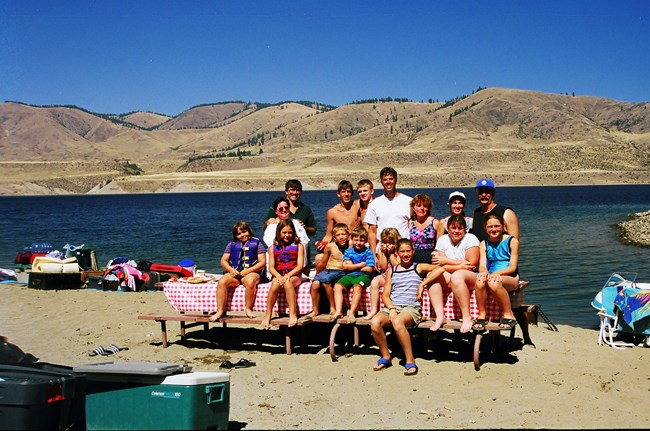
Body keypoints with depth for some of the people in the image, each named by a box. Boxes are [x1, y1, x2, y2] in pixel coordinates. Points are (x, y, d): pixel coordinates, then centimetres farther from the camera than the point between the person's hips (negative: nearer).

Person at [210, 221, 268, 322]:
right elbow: (223, 260, 14)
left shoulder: (256, 243, 9)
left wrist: (248, 271, -13)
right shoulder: (232, 244, 19)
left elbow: (262, 262, 1)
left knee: (250, 281, -39)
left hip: (252, 272, -3)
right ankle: (220, 311, -25)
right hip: (234, 273, 3)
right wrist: (231, 269, -8)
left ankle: (248, 309, -23)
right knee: (222, 282, -28)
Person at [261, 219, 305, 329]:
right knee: (275, 283, -34)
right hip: (278, 275, 1)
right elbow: (271, 267, 6)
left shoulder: (298, 246, 11)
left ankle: (293, 314, -42)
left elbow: (300, 265, 0)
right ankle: (267, 315, -32)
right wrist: (279, 276, -16)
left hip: (294, 276, -1)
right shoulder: (273, 248, 15)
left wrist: (288, 275, -16)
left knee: (287, 282, -37)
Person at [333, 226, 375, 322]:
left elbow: (369, 269, -8)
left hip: (363, 276, -4)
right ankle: (338, 311, -30)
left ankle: (352, 313, -36)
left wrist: (352, 266, -2)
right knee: (337, 286, -23)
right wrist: (361, 265, -5)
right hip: (349, 275, 4)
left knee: (357, 287, -36)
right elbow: (345, 267, -1)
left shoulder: (368, 252, 3)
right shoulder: (348, 251, 12)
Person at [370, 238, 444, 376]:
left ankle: (410, 361, -27)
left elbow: (440, 269, -9)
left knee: (397, 322, -38)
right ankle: (385, 357, -6)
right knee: (375, 322, -28)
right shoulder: (392, 270, 20)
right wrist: (391, 309, -8)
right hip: (392, 306, 4)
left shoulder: (418, 267, 10)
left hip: (412, 307, -4)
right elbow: (385, 294, 12)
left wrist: (421, 285, -11)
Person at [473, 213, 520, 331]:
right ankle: (481, 316, -21)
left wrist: (497, 273, -24)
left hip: (510, 279, -2)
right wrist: (484, 272, -25)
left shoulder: (512, 241, 3)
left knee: (494, 282, -38)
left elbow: (513, 267, -4)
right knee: (480, 280, -35)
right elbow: (482, 266, 1)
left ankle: (508, 315, -19)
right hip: (491, 276, 3)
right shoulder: (484, 244, 13)